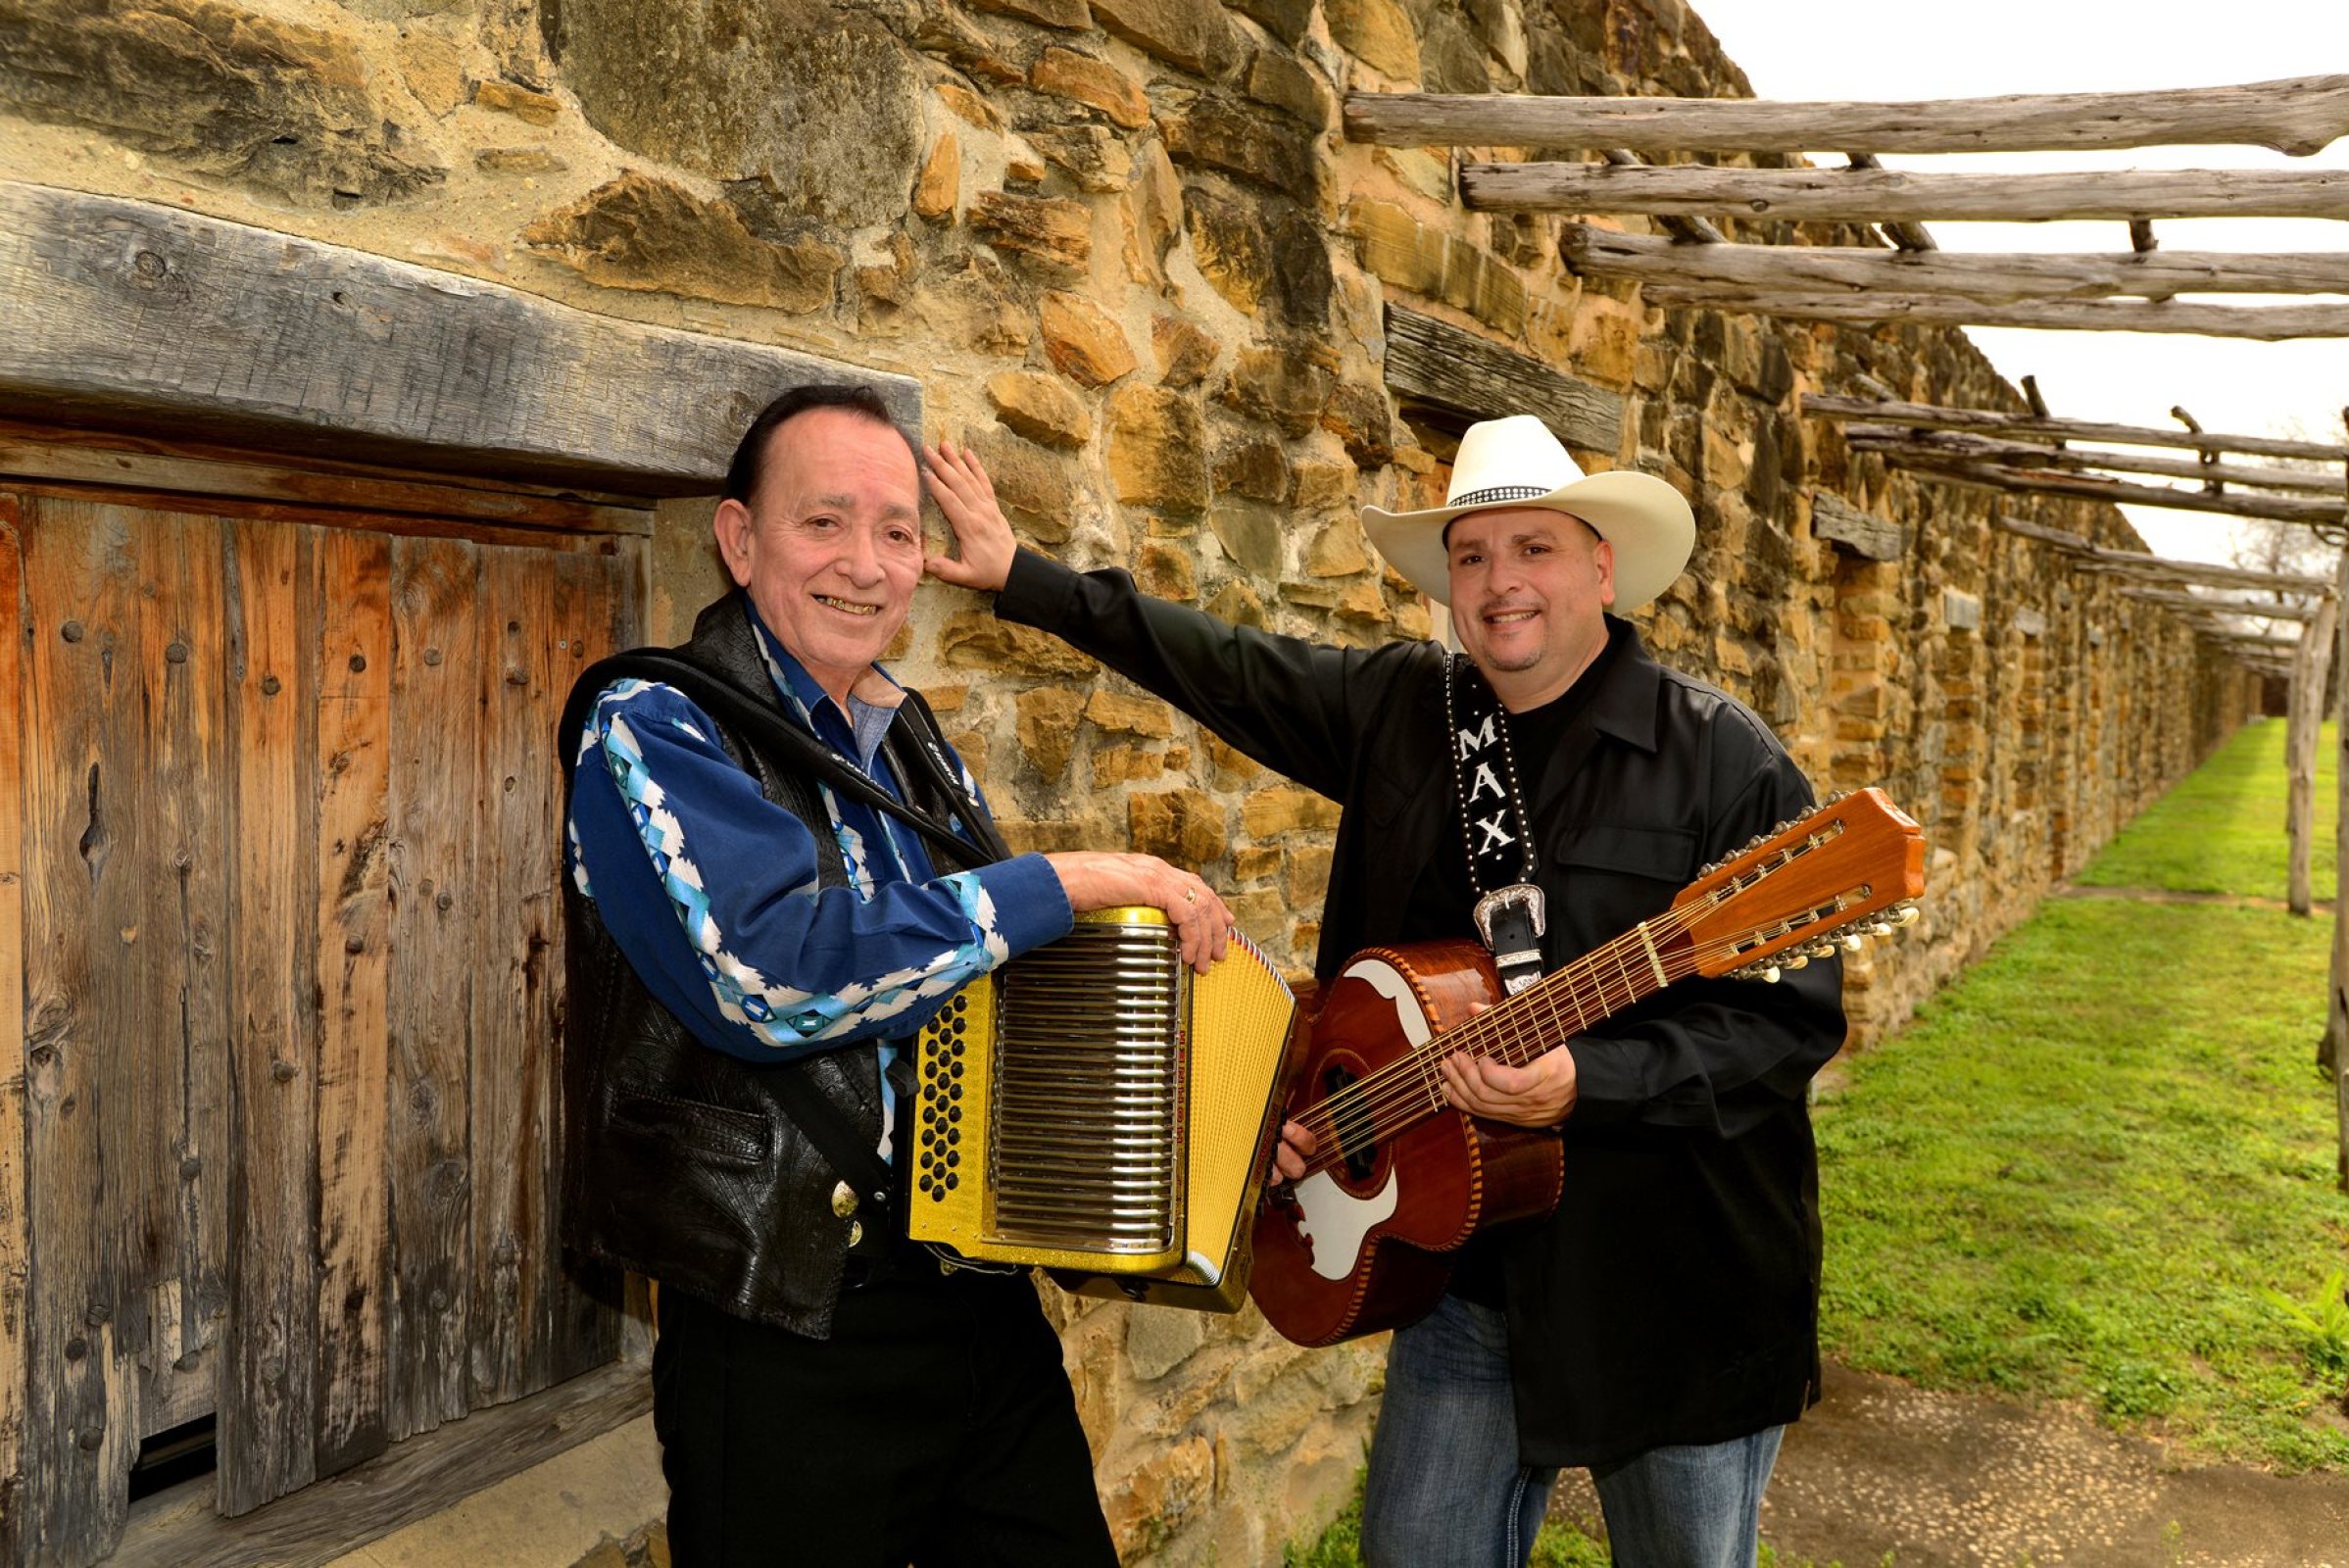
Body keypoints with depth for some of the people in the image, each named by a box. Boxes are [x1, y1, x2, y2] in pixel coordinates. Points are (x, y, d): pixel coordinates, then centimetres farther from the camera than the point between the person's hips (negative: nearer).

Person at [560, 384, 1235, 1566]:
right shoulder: (649, 729, -10)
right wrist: (1077, 879, -22)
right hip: (791, 1346, -6)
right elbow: (778, 973, -27)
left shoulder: (910, 747, 11)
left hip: (988, 1305, 6)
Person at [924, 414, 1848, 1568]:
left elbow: (1792, 1018, -16)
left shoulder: (1727, 765, -13)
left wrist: (1584, 1082, -29)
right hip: (1468, 1259, 4)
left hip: (1677, 1290, -4)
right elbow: (1227, 669, 13)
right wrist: (1024, 579, 17)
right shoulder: (1401, 710, 3)